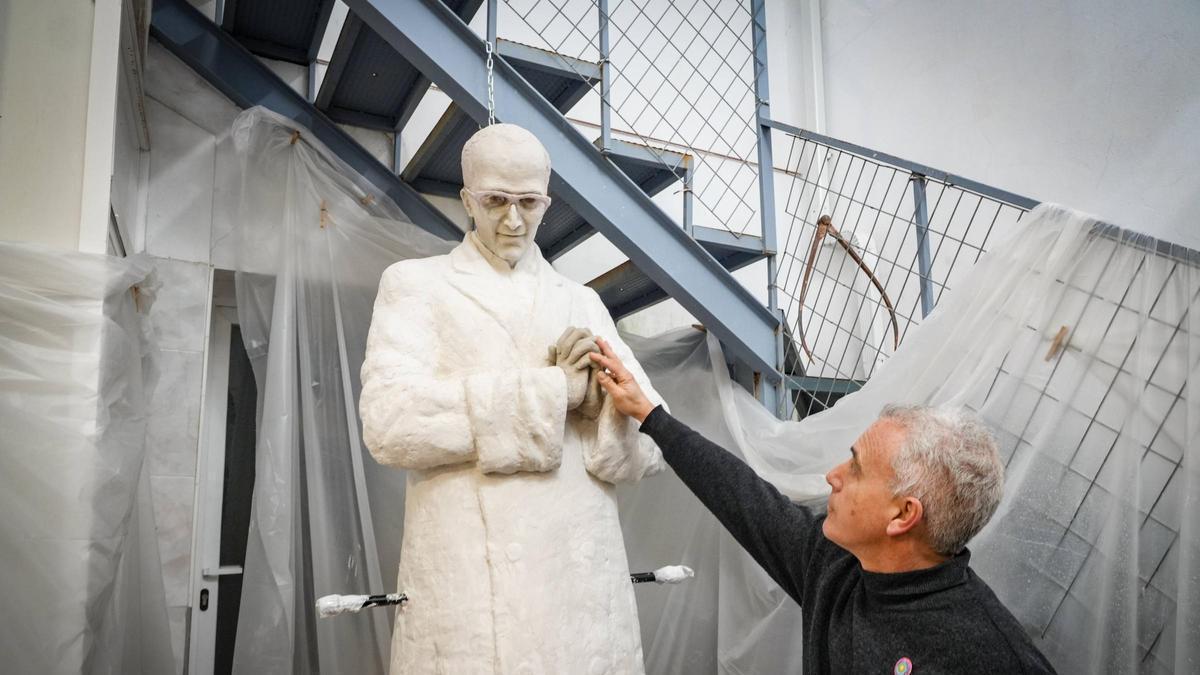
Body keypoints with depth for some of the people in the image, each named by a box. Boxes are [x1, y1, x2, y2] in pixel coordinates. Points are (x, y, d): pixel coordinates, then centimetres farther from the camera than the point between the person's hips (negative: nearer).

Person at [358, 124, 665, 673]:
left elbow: (648, 446, 8)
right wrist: (553, 389, -13)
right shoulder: (415, 284, 6)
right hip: (469, 584, -3)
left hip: (585, 578, 3)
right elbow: (389, 419, -13)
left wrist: (599, 398, -13)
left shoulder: (582, 303, 14)